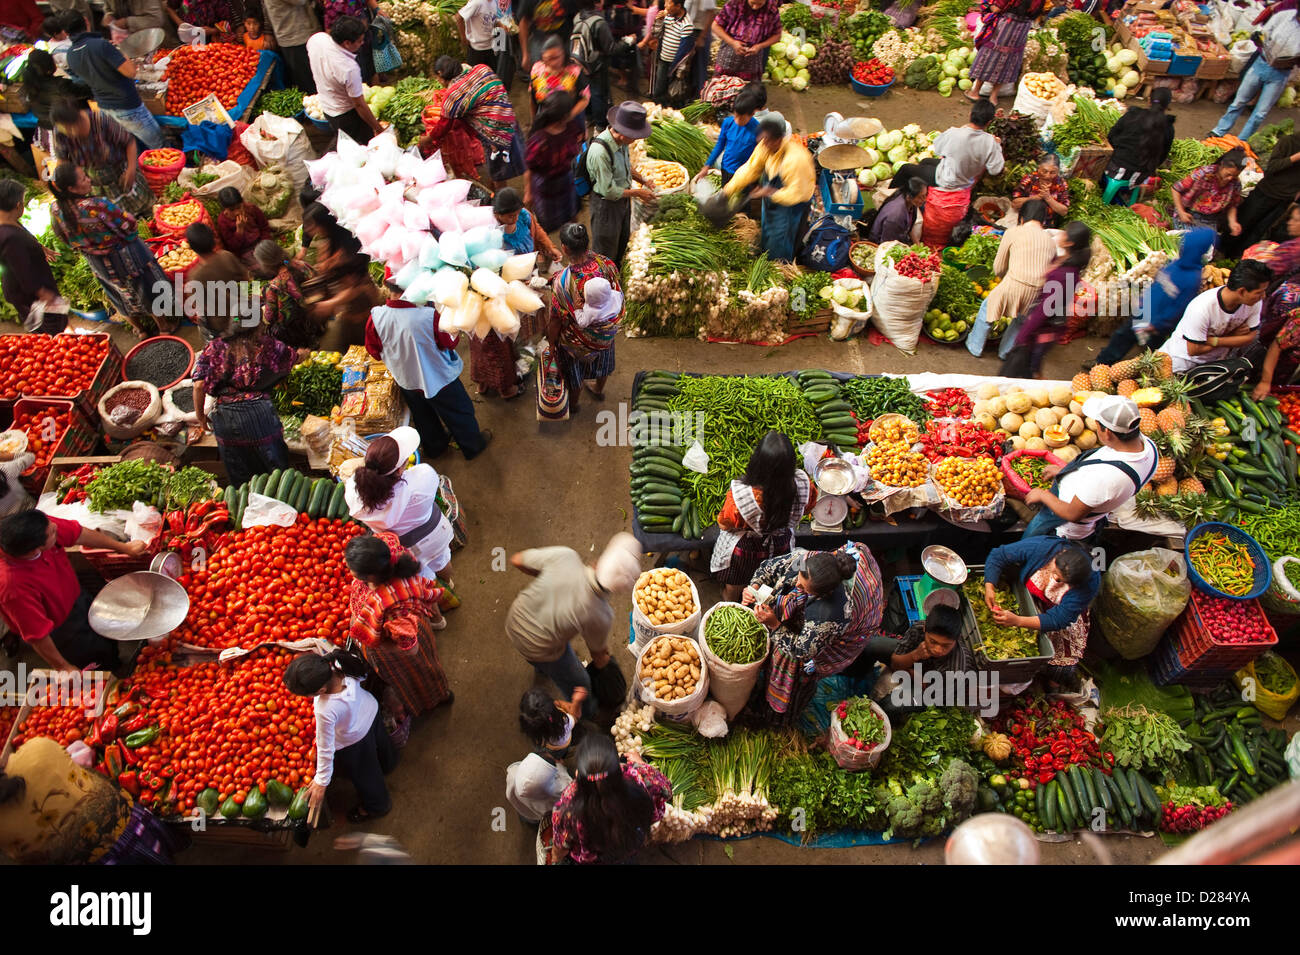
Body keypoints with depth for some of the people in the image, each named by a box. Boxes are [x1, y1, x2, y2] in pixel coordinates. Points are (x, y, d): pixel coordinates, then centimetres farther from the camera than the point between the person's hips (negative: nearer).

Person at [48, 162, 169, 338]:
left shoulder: (57, 209, -16)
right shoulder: (95, 205, -37)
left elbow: (69, 239, -1)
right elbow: (129, 224, -27)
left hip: (98, 264, 6)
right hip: (124, 256, -6)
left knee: (121, 294, 29)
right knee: (148, 290, 20)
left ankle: (138, 328, 49)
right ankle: (163, 325, 39)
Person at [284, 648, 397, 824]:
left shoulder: (325, 711, -48)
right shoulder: (342, 664, -37)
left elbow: (325, 749, -30)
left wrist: (321, 782, -14)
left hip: (353, 744, -5)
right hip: (371, 710, 6)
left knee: (363, 775, 27)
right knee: (379, 741, 40)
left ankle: (376, 806, 56)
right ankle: (389, 762, 74)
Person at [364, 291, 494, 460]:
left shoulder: (375, 317, -25)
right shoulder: (429, 315, -36)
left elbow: (375, 352, -7)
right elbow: (450, 343, -17)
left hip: (406, 381, 4)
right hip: (439, 379, -4)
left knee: (423, 417, 31)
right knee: (459, 414, 24)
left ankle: (434, 447, 56)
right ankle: (473, 446, 47)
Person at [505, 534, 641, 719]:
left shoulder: (565, 556, -31)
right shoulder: (600, 615, -33)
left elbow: (516, 560, -14)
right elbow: (597, 650, -8)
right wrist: (602, 662, 16)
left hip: (513, 622, 4)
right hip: (541, 650, -4)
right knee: (578, 683, 26)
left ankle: (541, 668, 73)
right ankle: (585, 716, 55)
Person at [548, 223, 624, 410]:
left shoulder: (563, 282, -38)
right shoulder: (606, 264, -25)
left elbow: (556, 319, -24)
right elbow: (617, 292, -7)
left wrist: (551, 342, -6)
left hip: (578, 339, -4)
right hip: (606, 331, 4)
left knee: (574, 371, 26)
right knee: (601, 360, 34)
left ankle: (572, 404, 53)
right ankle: (599, 390, 63)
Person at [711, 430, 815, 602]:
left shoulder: (741, 493, -44)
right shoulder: (802, 483, -34)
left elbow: (724, 525, -21)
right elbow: (809, 507, -9)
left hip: (745, 550, -3)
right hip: (781, 547, 3)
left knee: (733, 591, 32)